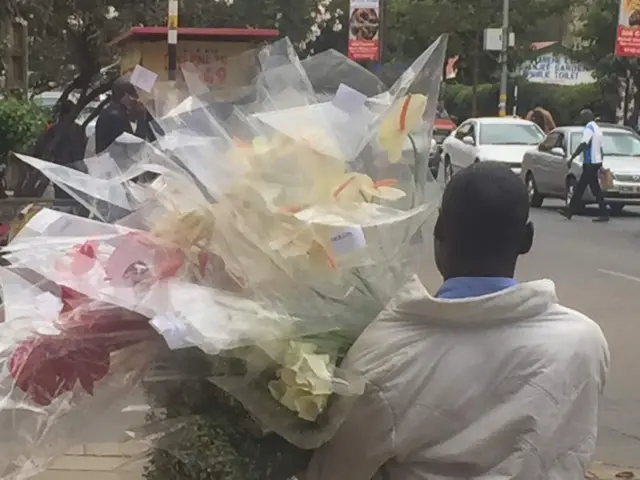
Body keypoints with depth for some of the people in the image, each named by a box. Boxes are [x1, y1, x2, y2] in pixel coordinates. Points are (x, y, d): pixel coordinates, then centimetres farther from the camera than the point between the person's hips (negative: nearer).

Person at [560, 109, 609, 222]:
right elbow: (600, 148, 21)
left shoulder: (589, 128, -13)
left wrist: (571, 158, -21)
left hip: (590, 163, -10)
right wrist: (600, 165, 25)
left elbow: (582, 145, -23)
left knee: (595, 189, -6)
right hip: (596, 162, 10)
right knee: (580, 187, 10)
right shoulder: (597, 129, 17)